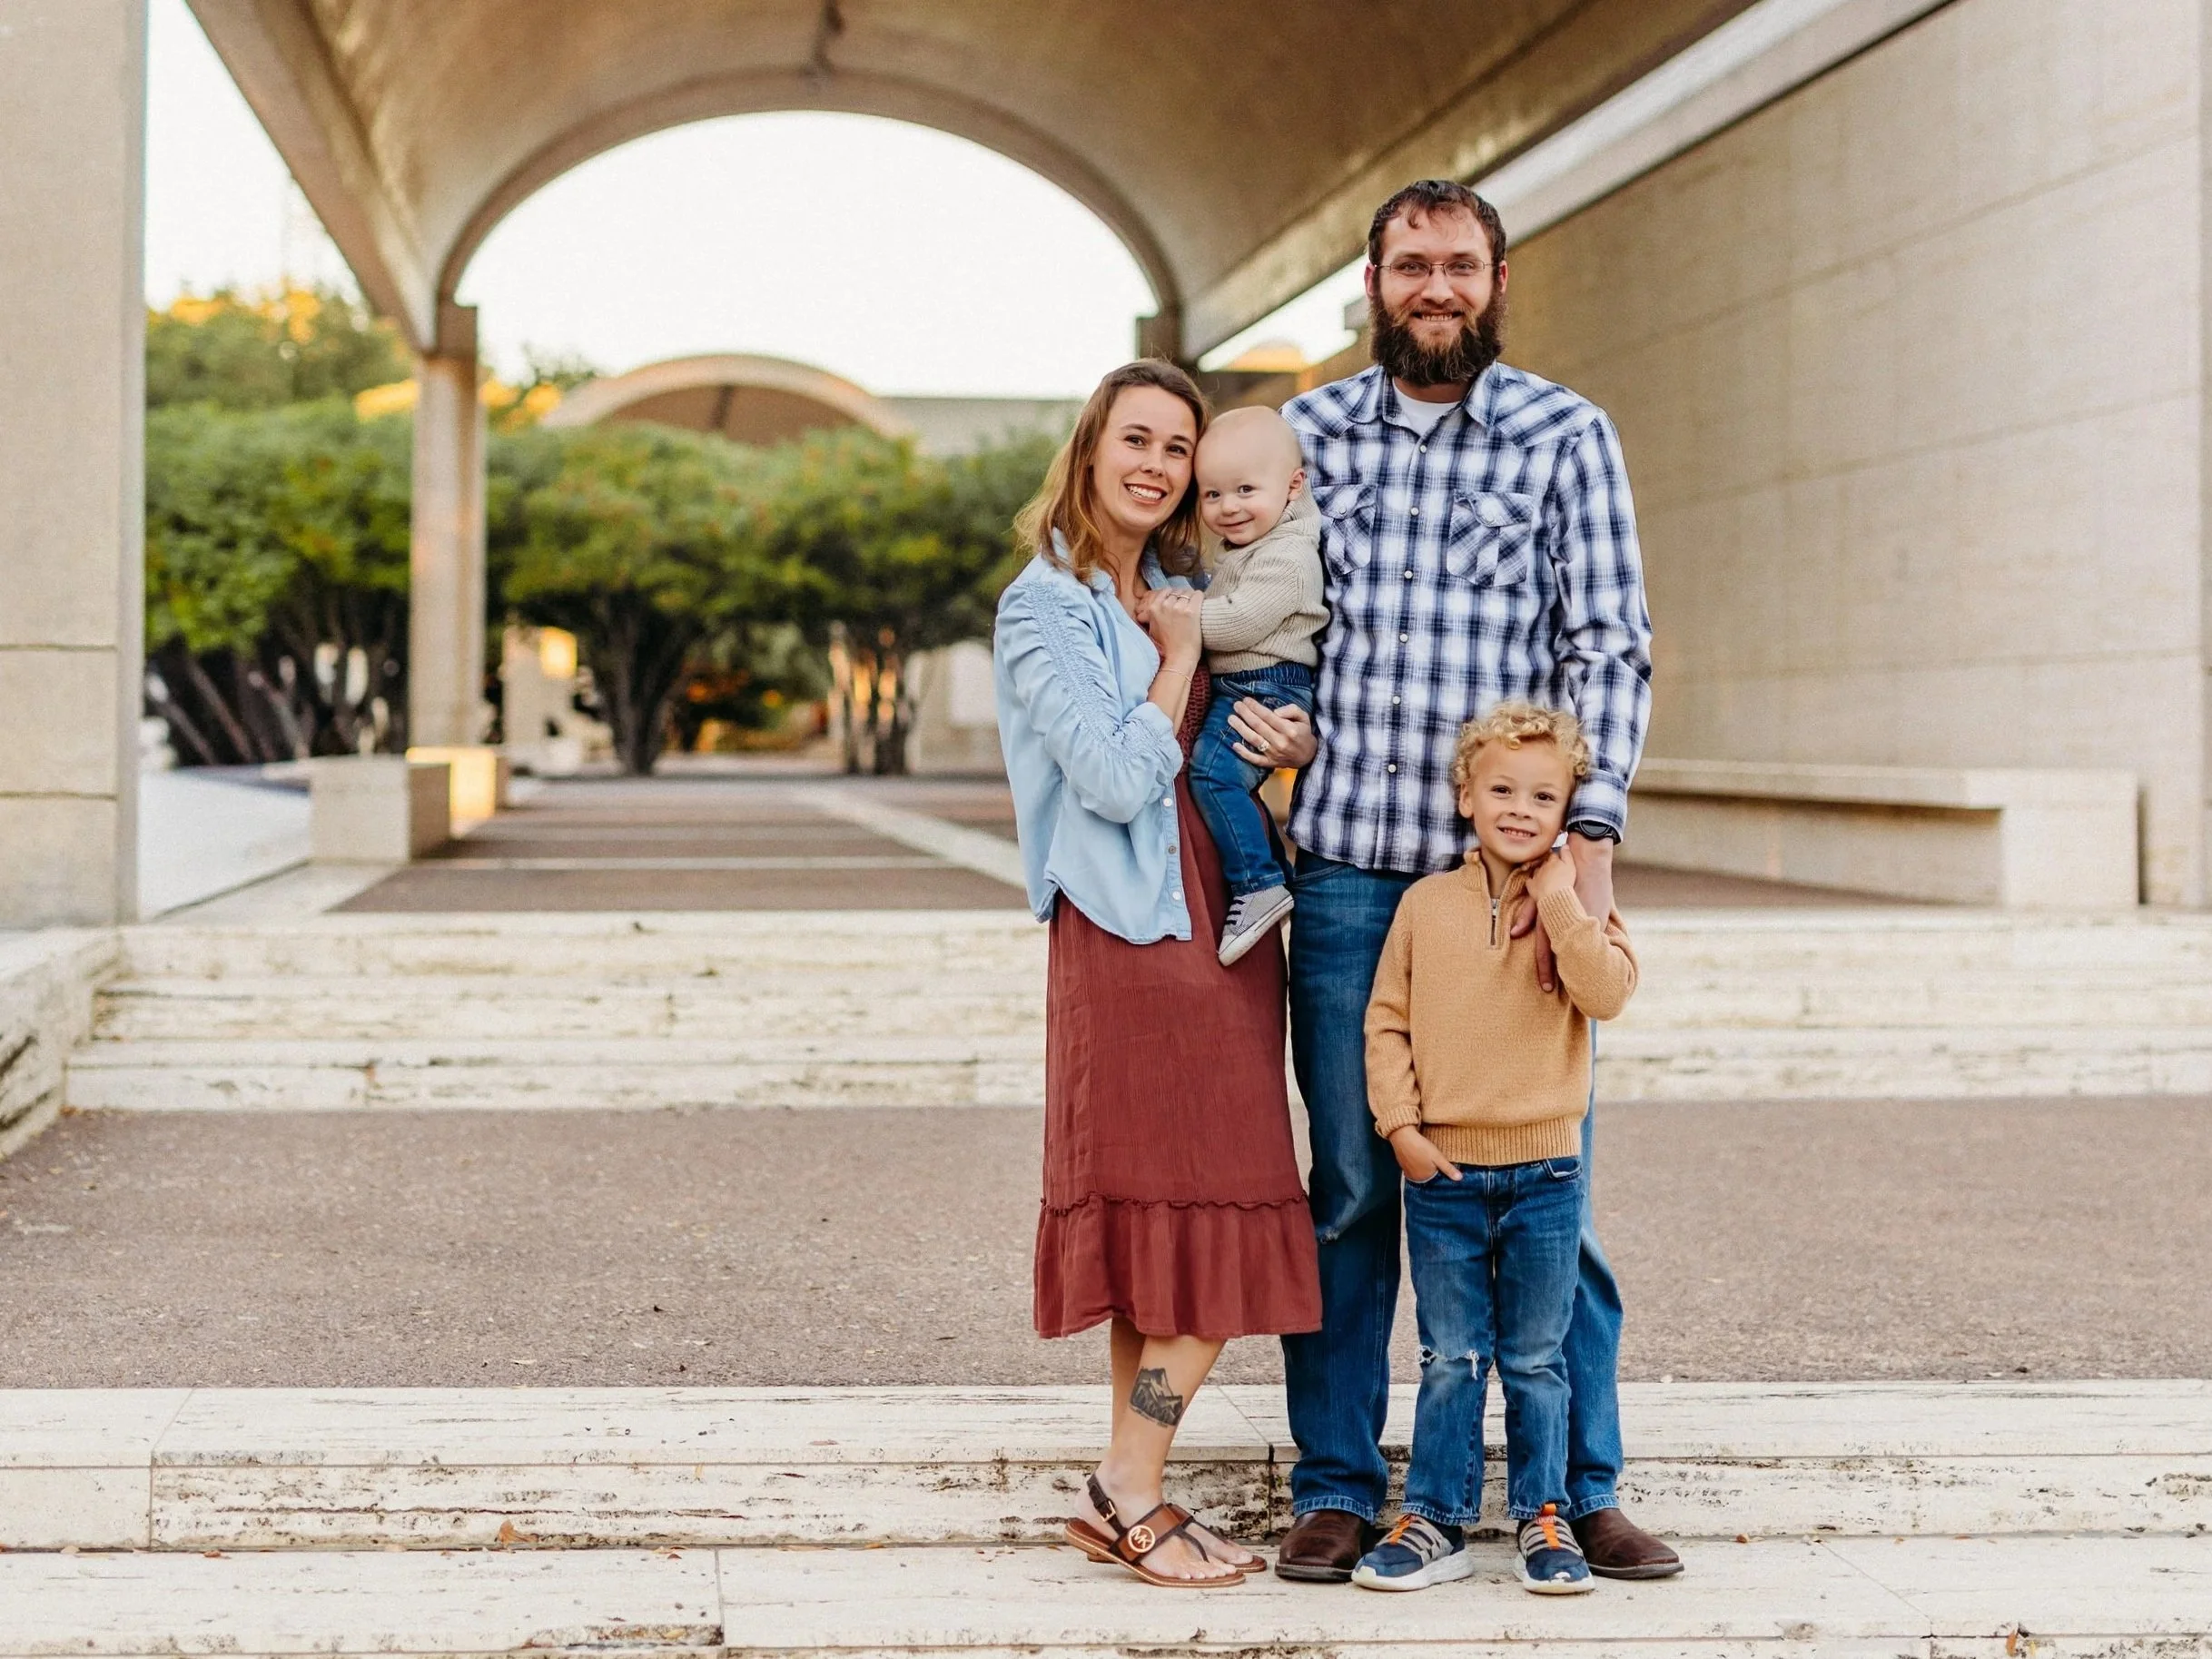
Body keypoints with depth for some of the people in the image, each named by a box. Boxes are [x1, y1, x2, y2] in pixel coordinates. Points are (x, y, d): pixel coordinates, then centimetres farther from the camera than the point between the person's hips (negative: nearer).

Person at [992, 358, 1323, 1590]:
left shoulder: (1190, 595, 16)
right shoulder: (1045, 610, -6)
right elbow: (1118, 779, -16)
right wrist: (1180, 659, -6)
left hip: (1222, 925, 7)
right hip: (1129, 934, -7)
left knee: (1213, 1235, 6)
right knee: (1207, 1237, -10)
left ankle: (1132, 1499, 12)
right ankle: (1131, 1493, 0)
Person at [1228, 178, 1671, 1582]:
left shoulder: (1566, 436, 4)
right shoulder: (1308, 433, 11)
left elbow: (1610, 651, -2)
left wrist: (1591, 843, -13)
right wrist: (1264, 717, 2)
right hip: (1346, 869, 2)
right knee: (1349, 1188, 6)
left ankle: (1580, 1486, 15)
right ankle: (1339, 1489, 16)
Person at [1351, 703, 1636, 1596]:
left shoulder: (1577, 906, 2)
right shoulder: (1426, 903, 2)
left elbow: (1609, 992, -15)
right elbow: (1387, 1020, 3)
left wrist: (1558, 898, -18)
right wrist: (1401, 1123, -6)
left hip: (1543, 1173, 0)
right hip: (1443, 1171, 0)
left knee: (1536, 1360, 8)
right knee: (1450, 1360, 6)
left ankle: (1542, 1516, 19)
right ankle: (1434, 1521, 14)